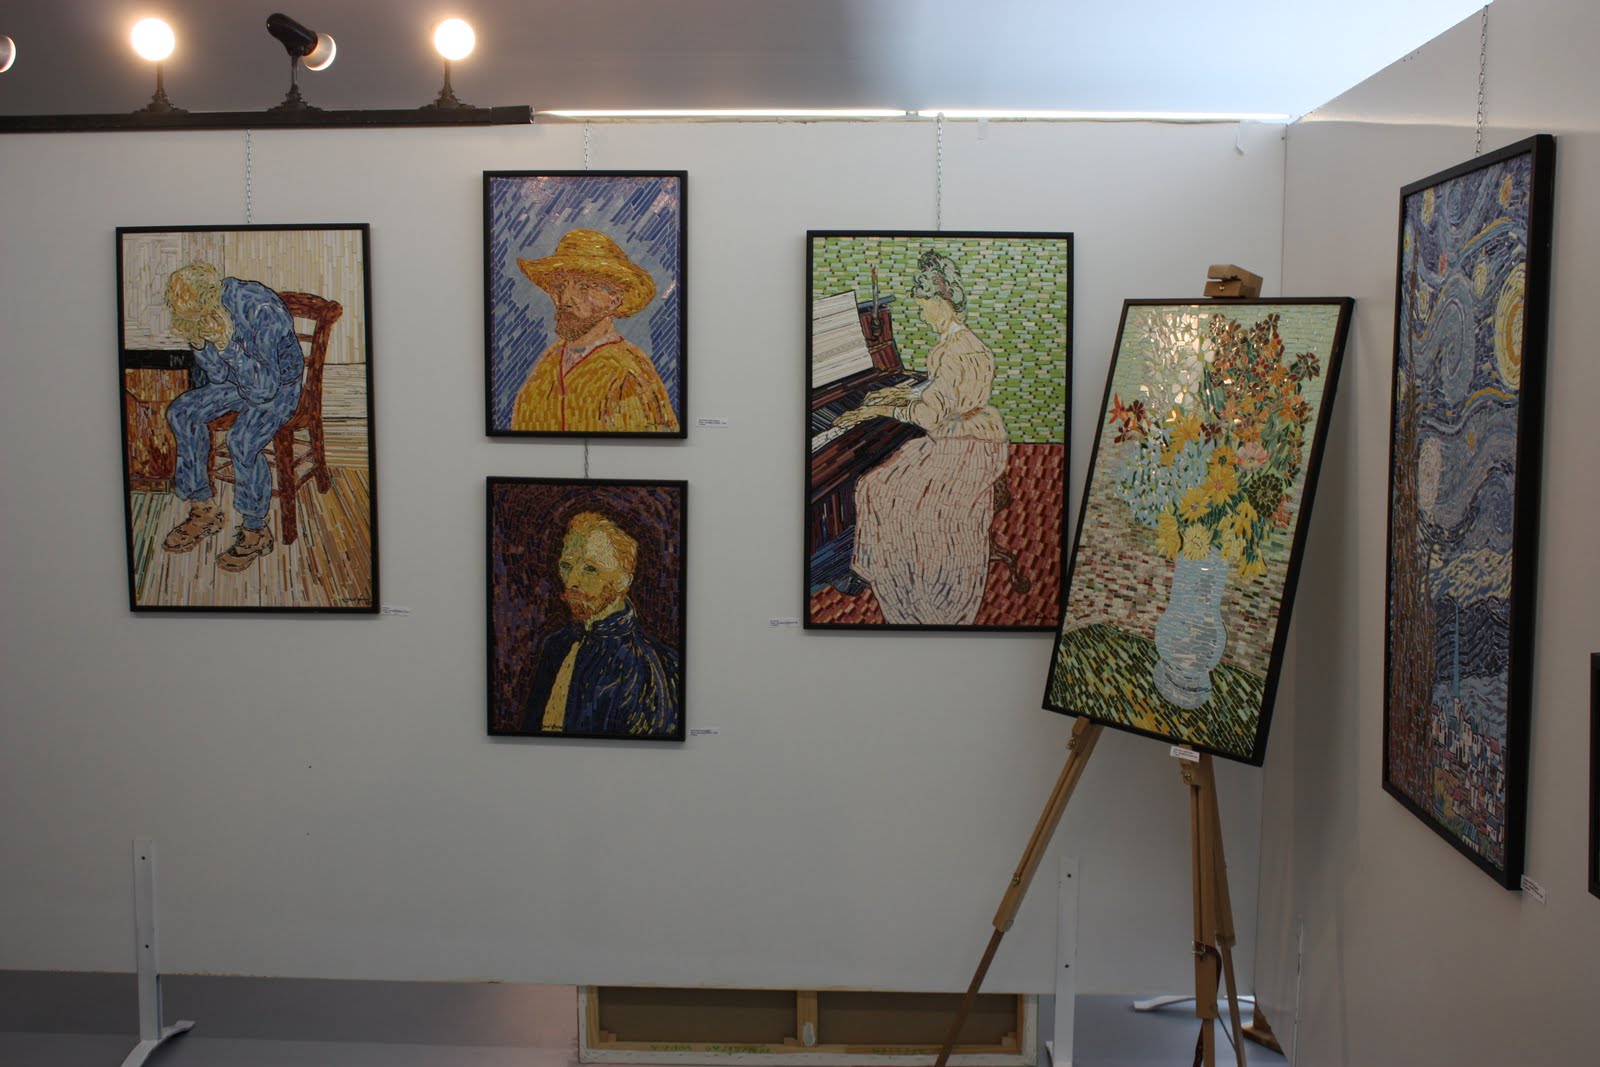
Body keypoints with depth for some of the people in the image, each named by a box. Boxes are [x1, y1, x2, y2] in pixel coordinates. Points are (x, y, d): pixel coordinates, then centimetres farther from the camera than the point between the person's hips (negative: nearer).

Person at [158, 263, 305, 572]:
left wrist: (228, 345, -40)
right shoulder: (206, 315, -9)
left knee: (242, 439, -30)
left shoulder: (261, 310, -32)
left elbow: (265, 387, -34)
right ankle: (204, 510, 0)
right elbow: (219, 377, 1)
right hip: (239, 381, 8)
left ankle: (255, 532, -13)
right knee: (181, 412, -10)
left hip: (280, 386, -7)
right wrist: (199, 343, -13)